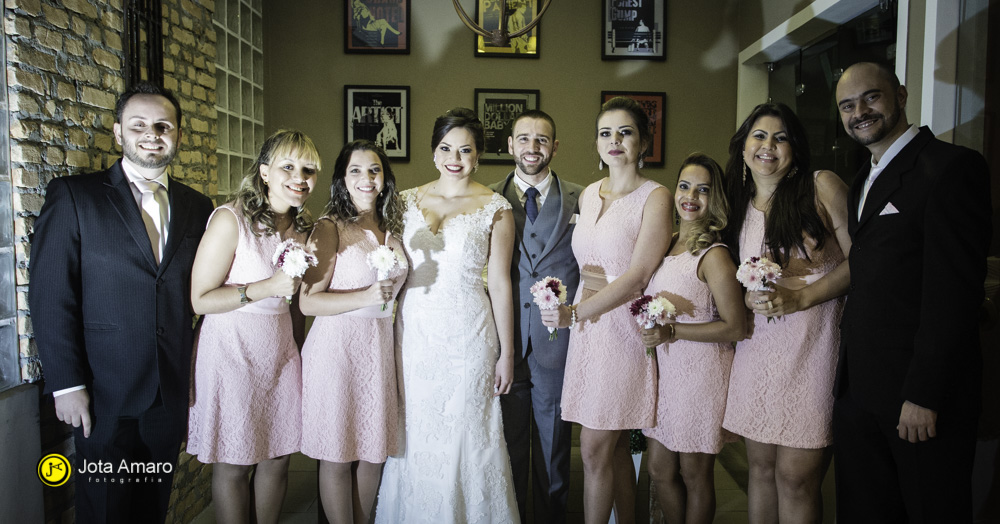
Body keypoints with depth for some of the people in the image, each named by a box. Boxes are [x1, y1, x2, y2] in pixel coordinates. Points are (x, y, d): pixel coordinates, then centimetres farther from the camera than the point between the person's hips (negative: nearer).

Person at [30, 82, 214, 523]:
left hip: (172, 396, 3)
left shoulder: (197, 207, 7)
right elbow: (50, 297, -8)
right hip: (104, 397, -3)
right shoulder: (73, 196, -4)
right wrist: (67, 384, -12)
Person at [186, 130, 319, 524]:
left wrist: (299, 352, 15)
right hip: (232, 354, -5)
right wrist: (268, 287, -24)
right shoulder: (231, 219, -15)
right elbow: (200, 299, -16)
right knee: (232, 466, 9)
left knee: (278, 459, 13)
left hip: (281, 354, 6)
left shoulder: (302, 228, 5)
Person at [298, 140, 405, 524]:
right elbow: (308, 302, -14)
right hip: (337, 346, -5)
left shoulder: (390, 229, 11)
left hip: (380, 347, 5)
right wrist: (367, 297, -22)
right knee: (337, 457, 6)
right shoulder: (330, 228, -6)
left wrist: (388, 295, 7)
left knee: (374, 452, 13)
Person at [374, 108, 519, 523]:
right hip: (413, 332, 3)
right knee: (415, 435, 11)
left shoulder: (495, 208, -3)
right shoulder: (408, 200, 6)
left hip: (467, 336, -3)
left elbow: (499, 282, -2)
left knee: (465, 435, 5)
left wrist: (506, 353, -1)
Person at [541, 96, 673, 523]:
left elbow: (638, 276, -15)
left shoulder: (656, 197, -8)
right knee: (615, 447, 13)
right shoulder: (588, 195, 12)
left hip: (624, 325, -6)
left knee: (595, 450, -2)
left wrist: (575, 312, -16)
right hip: (587, 325, 6)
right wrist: (578, 309, 7)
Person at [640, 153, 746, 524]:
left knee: (694, 474, 10)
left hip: (701, 373, -6)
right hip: (663, 369, 7)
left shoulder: (713, 255, -14)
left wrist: (672, 331, -19)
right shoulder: (666, 244, 7)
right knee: (659, 470, 14)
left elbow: (735, 327, -16)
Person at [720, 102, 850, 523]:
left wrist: (800, 298, -15)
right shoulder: (738, 205, 13)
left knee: (795, 475, -2)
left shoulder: (822, 186, -1)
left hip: (813, 343, -4)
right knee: (760, 465, 11)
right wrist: (749, 298, -2)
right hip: (758, 346, 5)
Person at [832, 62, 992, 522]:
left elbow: (955, 289, -18)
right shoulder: (862, 183, 15)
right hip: (857, 389, 7)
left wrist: (924, 395, -20)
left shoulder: (952, 166, -10)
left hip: (920, 396, -7)